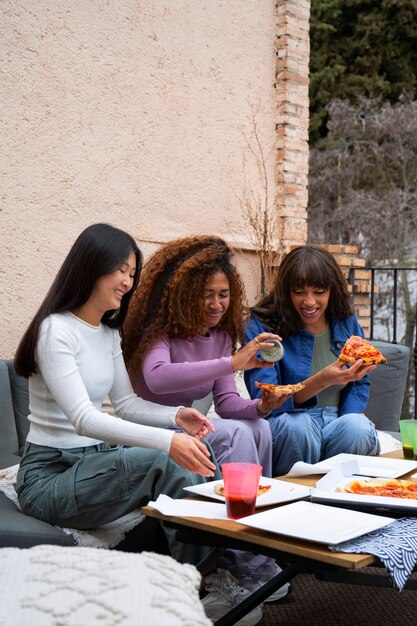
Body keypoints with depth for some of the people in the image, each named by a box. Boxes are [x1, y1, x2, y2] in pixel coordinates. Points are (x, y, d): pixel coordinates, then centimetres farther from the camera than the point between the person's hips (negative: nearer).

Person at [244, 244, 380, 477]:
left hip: (337, 424, 3)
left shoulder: (348, 324, 8)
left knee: (357, 427, -30)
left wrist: (349, 419, -9)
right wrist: (322, 380, -28)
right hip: (287, 426, -3)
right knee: (297, 423, -36)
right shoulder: (261, 327, -7)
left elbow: (361, 384, 14)